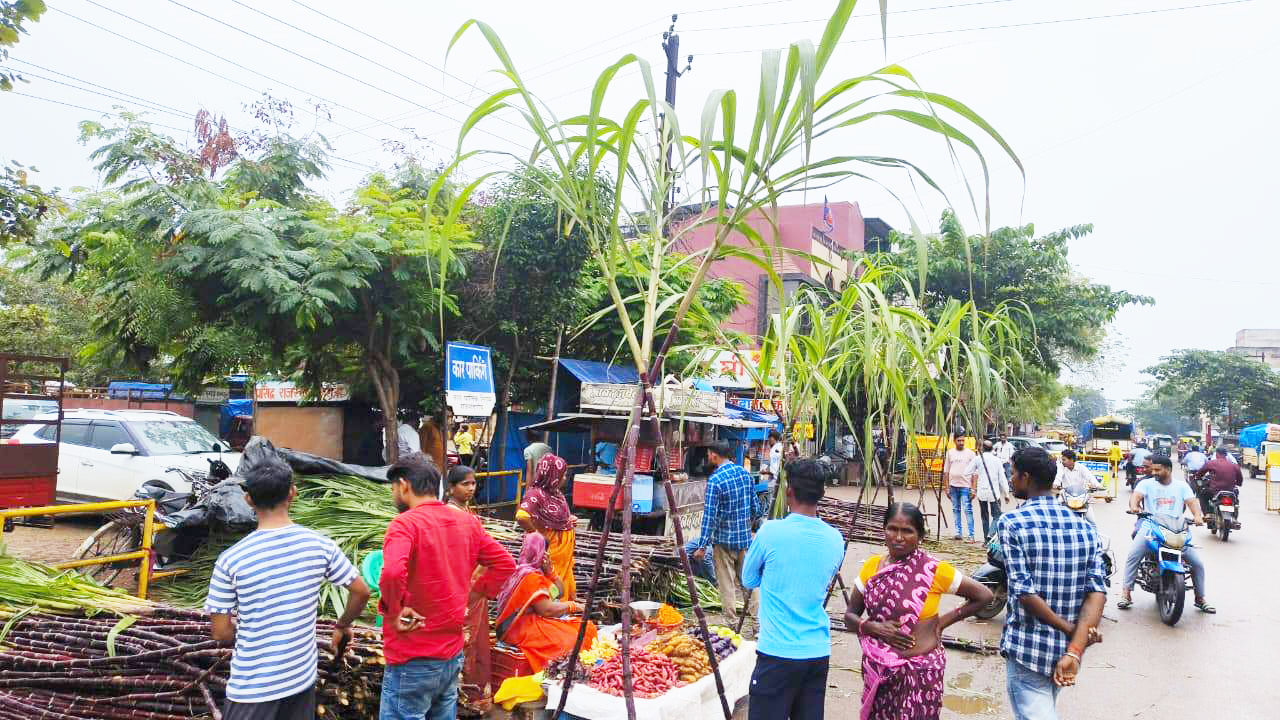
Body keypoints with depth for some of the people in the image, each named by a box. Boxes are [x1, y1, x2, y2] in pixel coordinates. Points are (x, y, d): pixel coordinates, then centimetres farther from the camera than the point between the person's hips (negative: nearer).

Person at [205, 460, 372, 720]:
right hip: (303, 678, 3)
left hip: (252, 687, -3)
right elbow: (361, 592, -1)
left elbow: (221, 633, -8)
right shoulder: (320, 545, -7)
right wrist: (342, 626, 17)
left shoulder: (230, 559, -13)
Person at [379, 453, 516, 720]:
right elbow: (505, 564, 11)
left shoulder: (405, 523, -16)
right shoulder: (468, 522, 5)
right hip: (453, 654, 7)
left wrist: (393, 610, -18)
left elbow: (392, 573, -34)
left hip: (413, 661, -7)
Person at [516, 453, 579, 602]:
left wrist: (570, 520, 3)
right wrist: (538, 534, -23)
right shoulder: (536, 493, -21)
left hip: (564, 552, 9)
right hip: (549, 552, -9)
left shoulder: (557, 492, 7)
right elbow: (521, 516, -37)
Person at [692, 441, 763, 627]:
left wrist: (702, 547, -17)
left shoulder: (715, 480, -17)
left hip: (724, 540, -6)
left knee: (727, 584, 5)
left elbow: (709, 516, -20)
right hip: (745, 537, 6)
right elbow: (756, 507, 9)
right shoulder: (745, 473, 2)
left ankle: (732, 623, 11)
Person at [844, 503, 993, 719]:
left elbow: (984, 596, -3)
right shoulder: (872, 566, -1)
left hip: (919, 671, -3)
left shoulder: (933, 570, -11)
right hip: (878, 670, 4)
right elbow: (850, 616, 4)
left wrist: (944, 620, -7)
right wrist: (873, 627, -15)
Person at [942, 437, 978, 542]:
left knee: (968, 510, -7)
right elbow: (946, 471, 11)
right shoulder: (950, 453, 8)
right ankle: (958, 532, 17)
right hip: (953, 486, 4)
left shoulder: (970, 453, 0)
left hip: (966, 486, -4)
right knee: (955, 509, 9)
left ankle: (971, 535, -5)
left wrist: (973, 488, -7)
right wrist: (947, 487, 7)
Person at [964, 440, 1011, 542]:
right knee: (996, 515, 4)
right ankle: (991, 534, -17)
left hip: (982, 491, 1)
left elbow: (966, 472, 0)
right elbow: (1002, 479, 1)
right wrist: (1006, 494, 7)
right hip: (994, 492, -1)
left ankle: (986, 539, 12)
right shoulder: (997, 460, 0)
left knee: (985, 516, 12)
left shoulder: (977, 459, -2)